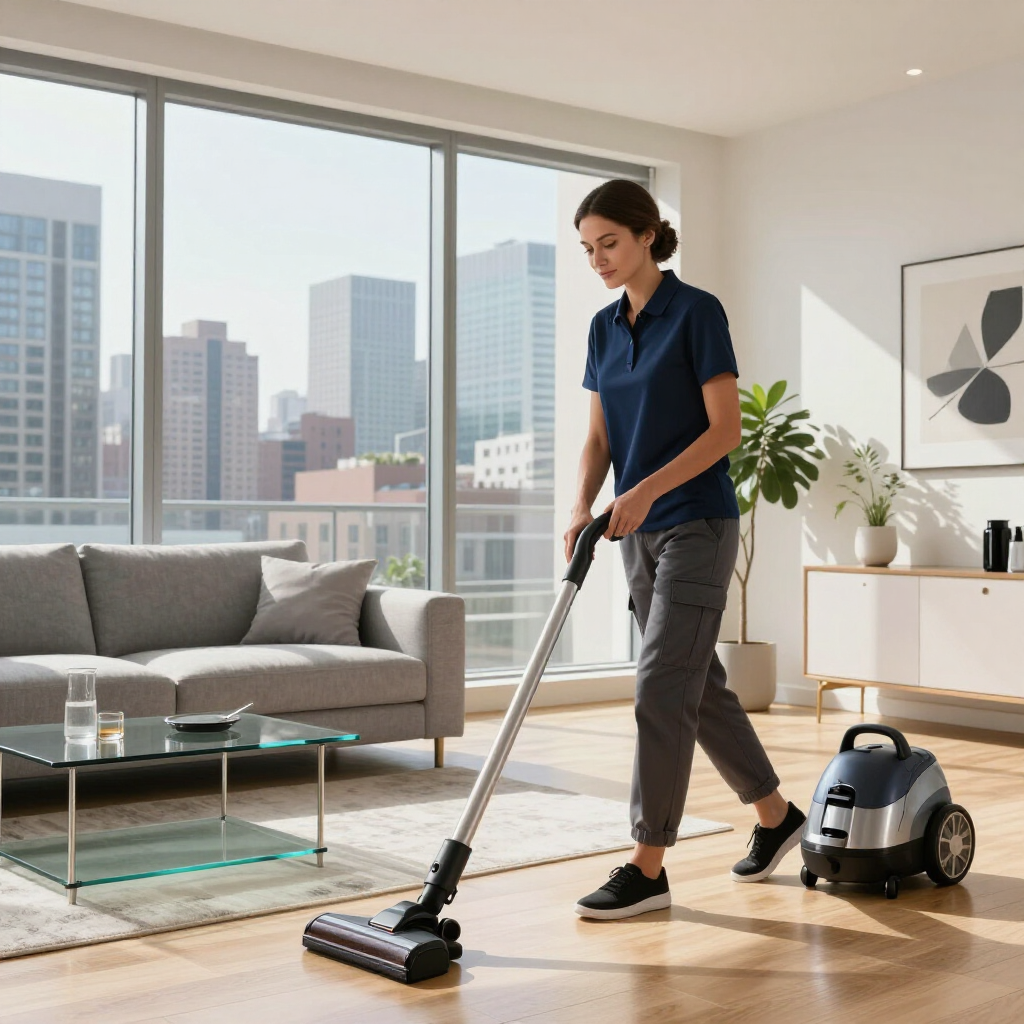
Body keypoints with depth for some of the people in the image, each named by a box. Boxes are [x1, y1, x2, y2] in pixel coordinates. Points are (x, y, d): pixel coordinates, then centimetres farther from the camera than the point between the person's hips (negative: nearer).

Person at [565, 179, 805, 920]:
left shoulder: (697, 311, -11)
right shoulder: (605, 328, 11)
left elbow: (726, 428, -15)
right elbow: (599, 436, 10)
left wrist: (647, 489, -23)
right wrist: (584, 506, -7)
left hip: (697, 524, -8)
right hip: (640, 532, 8)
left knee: (662, 688, -9)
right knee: (699, 684, 13)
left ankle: (648, 869, -1)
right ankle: (776, 818, 30)